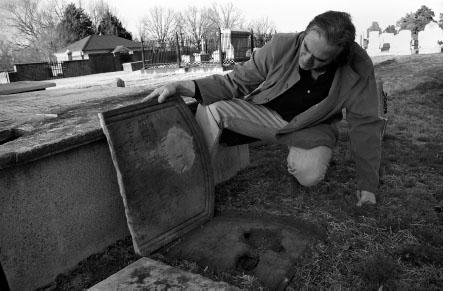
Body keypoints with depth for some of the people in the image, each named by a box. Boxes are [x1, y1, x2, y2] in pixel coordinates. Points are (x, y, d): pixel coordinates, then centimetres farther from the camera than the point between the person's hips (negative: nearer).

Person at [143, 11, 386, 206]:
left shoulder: (359, 69, -24)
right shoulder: (281, 46, -22)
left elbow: (365, 124, -14)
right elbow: (237, 82, -14)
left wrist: (368, 183, -14)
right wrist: (184, 87, -29)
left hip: (312, 129, 0)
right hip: (268, 115, 1)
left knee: (309, 174, -33)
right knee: (211, 110, -23)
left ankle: (296, 156, 5)